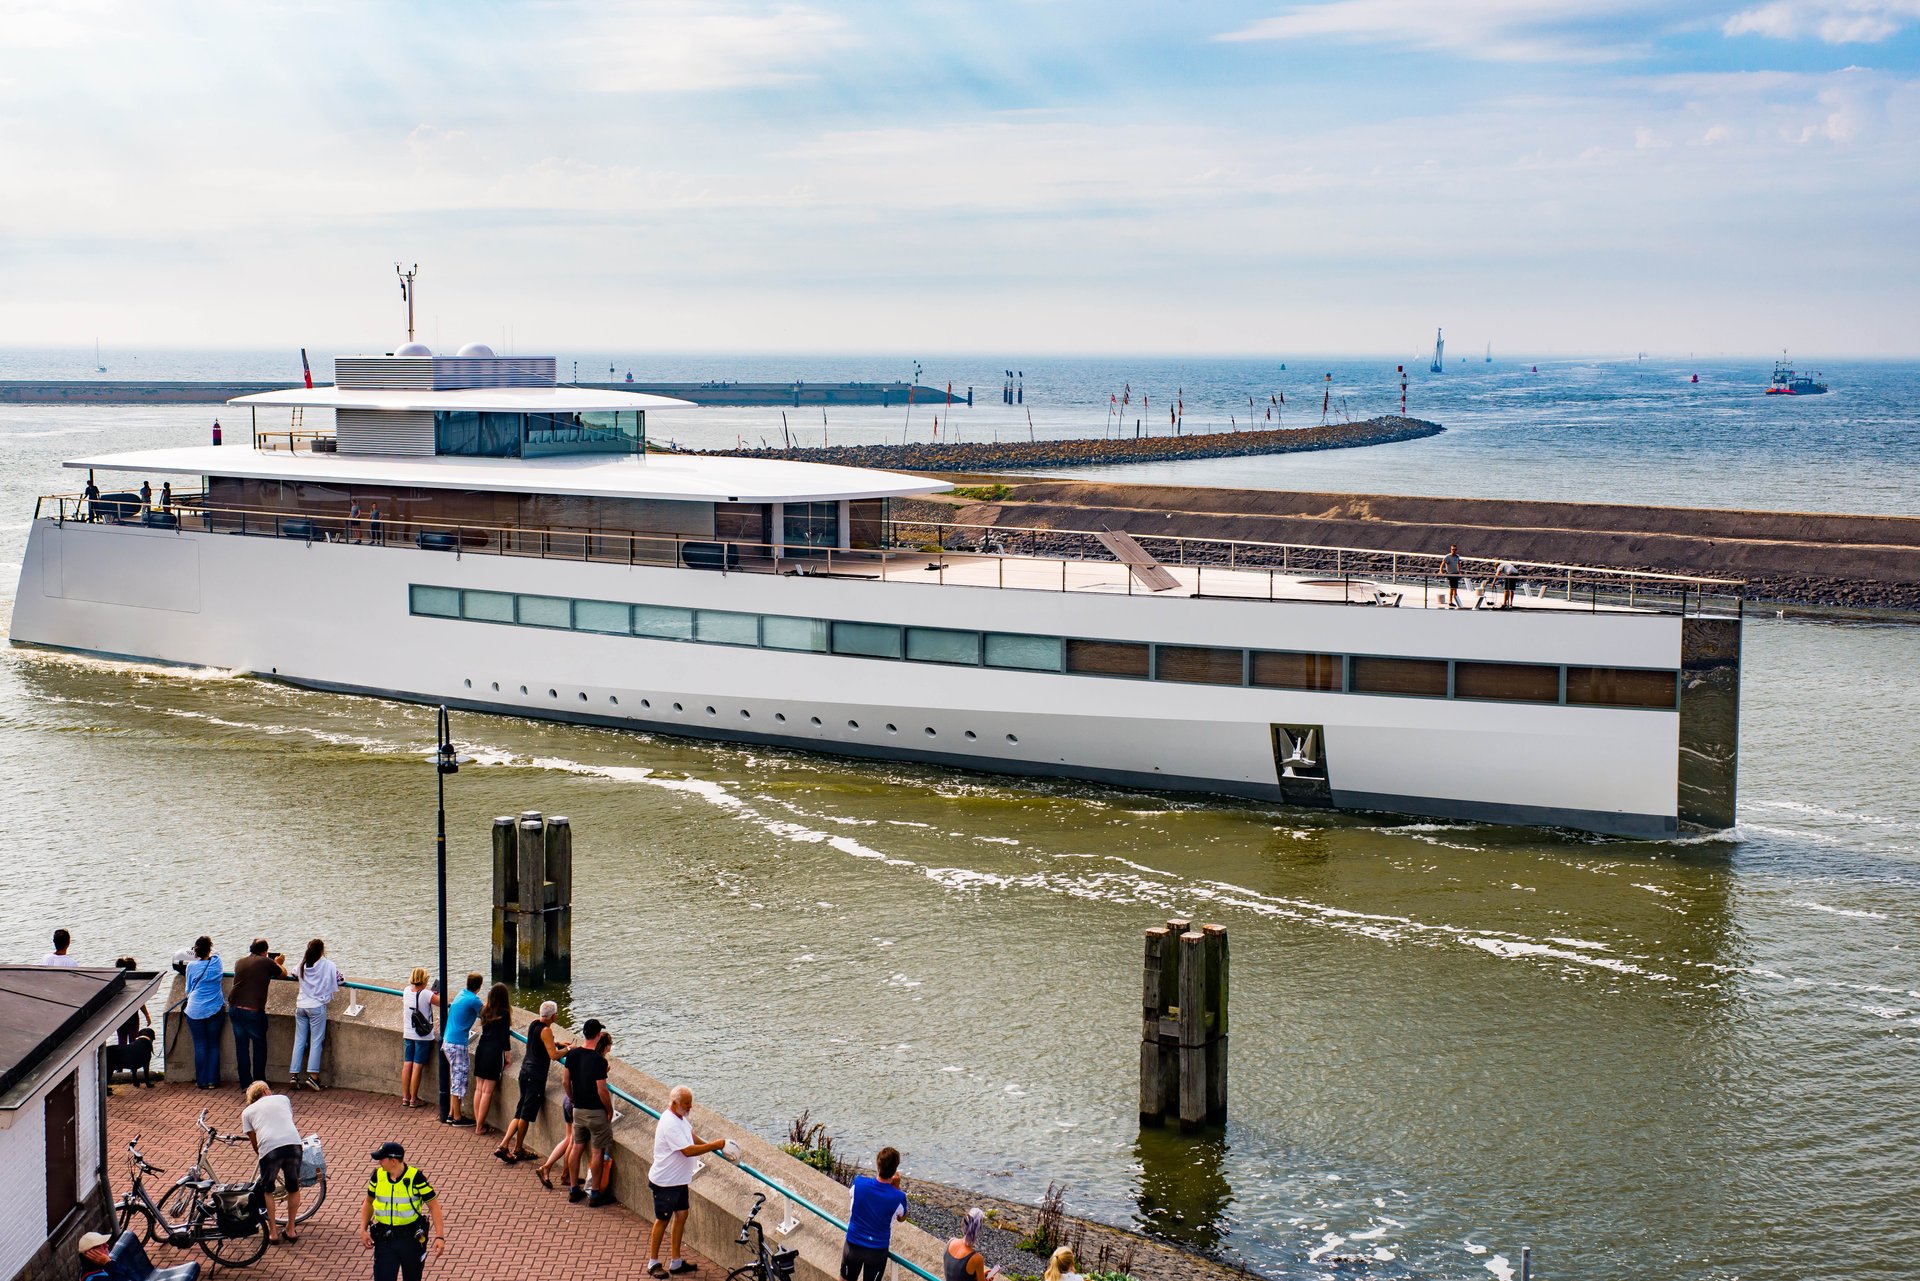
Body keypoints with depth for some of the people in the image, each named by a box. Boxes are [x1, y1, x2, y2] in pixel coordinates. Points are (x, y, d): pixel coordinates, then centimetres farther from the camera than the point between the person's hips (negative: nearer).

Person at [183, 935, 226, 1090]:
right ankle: (213, 1081, 8)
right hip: (215, 1009, 1)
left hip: (195, 1011, -1)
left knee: (200, 1046, 5)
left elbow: (188, 989, 10)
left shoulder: (191, 966, -3)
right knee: (214, 1045, 8)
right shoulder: (216, 961, -3)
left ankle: (202, 1081, 7)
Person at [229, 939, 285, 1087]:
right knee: (259, 1046, 10)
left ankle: (245, 1083, 12)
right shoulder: (266, 962, -5)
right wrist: (277, 963, 30)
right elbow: (283, 974, 9)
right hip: (253, 1011, -5)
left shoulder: (240, 962, 12)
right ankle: (259, 1083, 12)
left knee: (241, 1046, 11)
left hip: (234, 1007, 5)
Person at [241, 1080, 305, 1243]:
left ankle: (272, 1232, 22)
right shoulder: (283, 1099, 26)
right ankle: (291, 1230, 28)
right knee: (293, 1188, 22)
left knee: (267, 1190, 22)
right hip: (293, 1144, 1)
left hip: (269, 1148, -1)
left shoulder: (247, 1112, 23)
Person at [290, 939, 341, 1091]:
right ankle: (313, 1075, -11)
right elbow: (336, 984, -1)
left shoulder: (303, 964, 6)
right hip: (317, 1006, -4)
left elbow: (294, 974, 25)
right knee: (316, 1041, -3)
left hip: (301, 1006, 4)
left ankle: (294, 1074, 2)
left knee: (299, 1041, 7)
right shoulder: (328, 965, -6)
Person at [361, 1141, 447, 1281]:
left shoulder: (415, 1177, -14)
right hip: (384, 1238, 2)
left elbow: (434, 1206, -9)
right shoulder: (377, 1176, -3)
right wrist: (363, 1230, 2)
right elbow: (369, 1203, 13)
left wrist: (440, 1237, -16)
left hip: (411, 1238, -2)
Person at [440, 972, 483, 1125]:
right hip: (458, 1044, -9)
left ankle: (451, 1114, 21)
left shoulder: (460, 996, 12)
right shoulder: (473, 1000, -14)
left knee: (455, 1079, 16)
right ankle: (457, 1118, 3)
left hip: (448, 1042, 9)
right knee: (459, 1079, -2)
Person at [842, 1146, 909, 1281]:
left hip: (853, 1245, 1)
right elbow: (902, 1217, 1)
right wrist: (896, 1187, -4)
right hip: (877, 1250, -1)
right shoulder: (898, 1198, -23)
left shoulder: (859, 1183, -20)